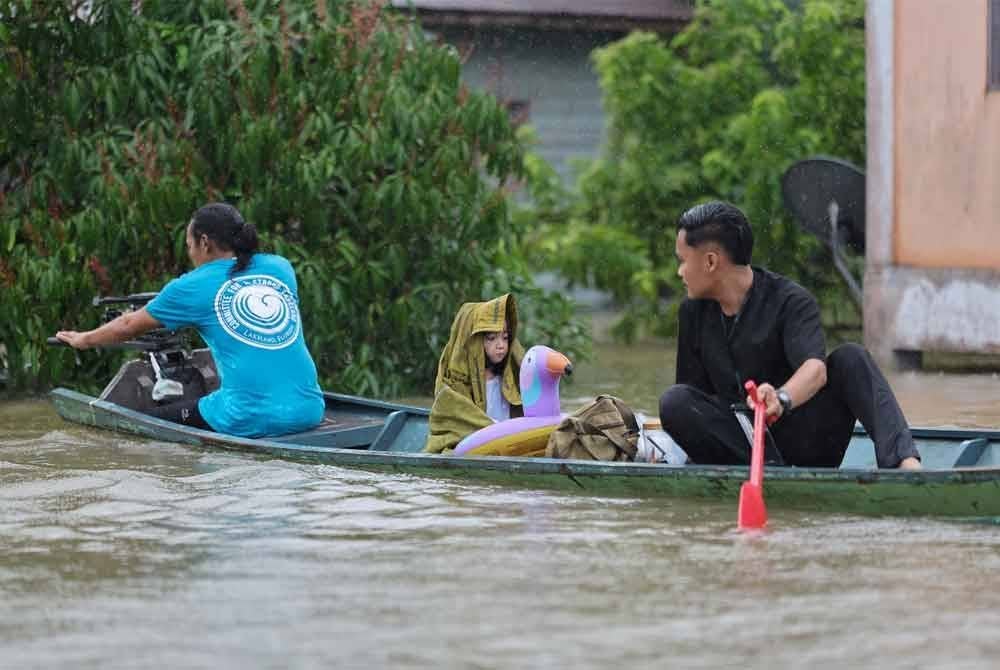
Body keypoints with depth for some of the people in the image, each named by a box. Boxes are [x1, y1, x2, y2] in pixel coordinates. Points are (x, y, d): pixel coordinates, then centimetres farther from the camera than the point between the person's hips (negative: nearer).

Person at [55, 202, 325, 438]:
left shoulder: (195, 286, 3)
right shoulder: (281, 268, 13)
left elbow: (128, 326, 18)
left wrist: (83, 339, 37)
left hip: (250, 421, -6)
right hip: (309, 412, 6)